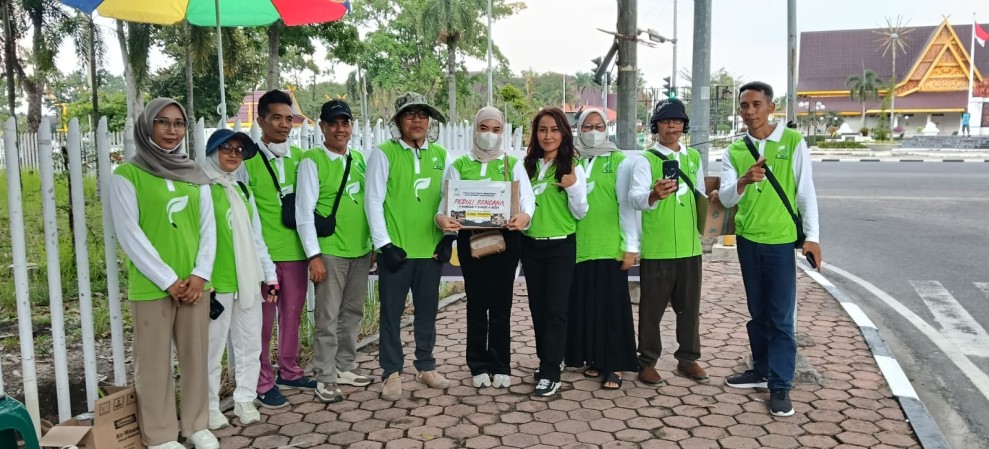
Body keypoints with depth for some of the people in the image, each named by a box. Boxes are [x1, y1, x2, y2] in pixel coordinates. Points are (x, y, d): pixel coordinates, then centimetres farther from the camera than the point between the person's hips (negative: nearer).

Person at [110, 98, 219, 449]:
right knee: (155, 362, 4)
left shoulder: (194, 174, 10)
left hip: (194, 282, 4)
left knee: (196, 356, 10)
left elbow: (208, 227, 8)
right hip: (151, 286, -4)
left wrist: (200, 274, -5)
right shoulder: (127, 175, -3)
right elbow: (130, 235, -9)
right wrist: (167, 280, -11)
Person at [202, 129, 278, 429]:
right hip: (216, 283, -6)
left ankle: (245, 400, 23)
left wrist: (269, 274, 16)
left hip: (248, 281, 7)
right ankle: (210, 407, 15)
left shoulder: (243, 189, 16)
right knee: (213, 348, 2)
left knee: (249, 345, 11)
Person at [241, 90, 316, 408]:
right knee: (264, 320, 3)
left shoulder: (300, 157, 7)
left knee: (292, 315, 14)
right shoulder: (248, 160, -6)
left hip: (296, 250, 4)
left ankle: (289, 372, 29)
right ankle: (264, 382, 16)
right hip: (264, 253, -4)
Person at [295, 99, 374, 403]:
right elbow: (304, 212, -10)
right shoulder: (312, 160, -7)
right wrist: (314, 256, -13)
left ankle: (345, 367, 28)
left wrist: (374, 244, 12)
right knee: (328, 318, 0)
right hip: (329, 252, -6)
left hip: (361, 251, 6)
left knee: (353, 313, 14)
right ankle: (325, 379, 11)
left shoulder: (359, 159, 10)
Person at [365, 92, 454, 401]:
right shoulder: (383, 154, -5)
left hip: (431, 249, 4)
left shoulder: (440, 155, 7)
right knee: (392, 312, 6)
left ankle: (426, 366, 29)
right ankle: (392, 373, 19)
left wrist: (448, 237, 4)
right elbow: (373, 202, -7)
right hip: (395, 249, -3)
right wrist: (385, 244, -11)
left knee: (427, 311, 13)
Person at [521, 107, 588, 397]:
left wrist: (573, 187, -21)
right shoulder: (527, 165, 3)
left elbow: (580, 213, -6)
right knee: (537, 306, 12)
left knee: (555, 308, -5)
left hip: (561, 246, -4)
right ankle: (550, 360, 28)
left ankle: (550, 374, -1)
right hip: (530, 245, 4)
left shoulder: (573, 167, -5)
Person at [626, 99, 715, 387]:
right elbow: (635, 198, -23)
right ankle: (648, 361, 17)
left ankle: (688, 358, 27)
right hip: (656, 248, -5)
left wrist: (711, 199, 2)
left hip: (689, 246, 5)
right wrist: (654, 195, -42)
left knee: (689, 306, 13)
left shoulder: (694, 157, 11)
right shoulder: (645, 159, -6)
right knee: (652, 307, 4)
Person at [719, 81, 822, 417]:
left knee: (781, 317, -2)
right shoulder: (733, 151, 3)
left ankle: (781, 386, 6)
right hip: (747, 239, 4)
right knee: (757, 312, 16)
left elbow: (806, 191, -4)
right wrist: (743, 181, -29)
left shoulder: (793, 141, -5)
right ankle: (761, 371, 29)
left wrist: (812, 236, -8)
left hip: (781, 240, -4)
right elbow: (725, 199, -8)